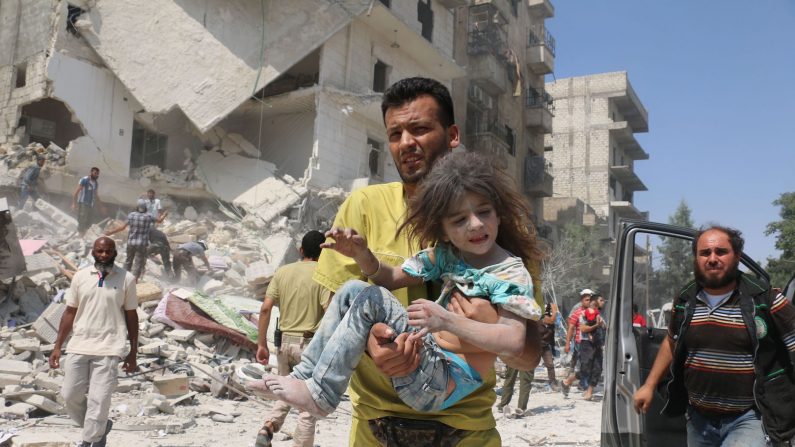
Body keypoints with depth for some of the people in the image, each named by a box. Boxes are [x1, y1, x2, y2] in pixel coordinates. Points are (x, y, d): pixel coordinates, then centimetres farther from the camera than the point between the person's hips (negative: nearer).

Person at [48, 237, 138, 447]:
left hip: (108, 349, -4)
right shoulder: (80, 276, 4)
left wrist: (133, 352, 2)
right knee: (70, 396, 10)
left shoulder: (126, 279, -2)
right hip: (78, 346, 4)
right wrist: (57, 346, 7)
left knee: (98, 400, -5)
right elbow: (70, 312, 10)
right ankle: (99, 429, 34)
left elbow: (131, 316, 2)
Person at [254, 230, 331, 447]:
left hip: (286, 341, 4)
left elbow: (265, 308, -2)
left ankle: (266, 430, 1)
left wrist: (261, 343, 4)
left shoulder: (282, 272, 4)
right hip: (311, 344, -4)